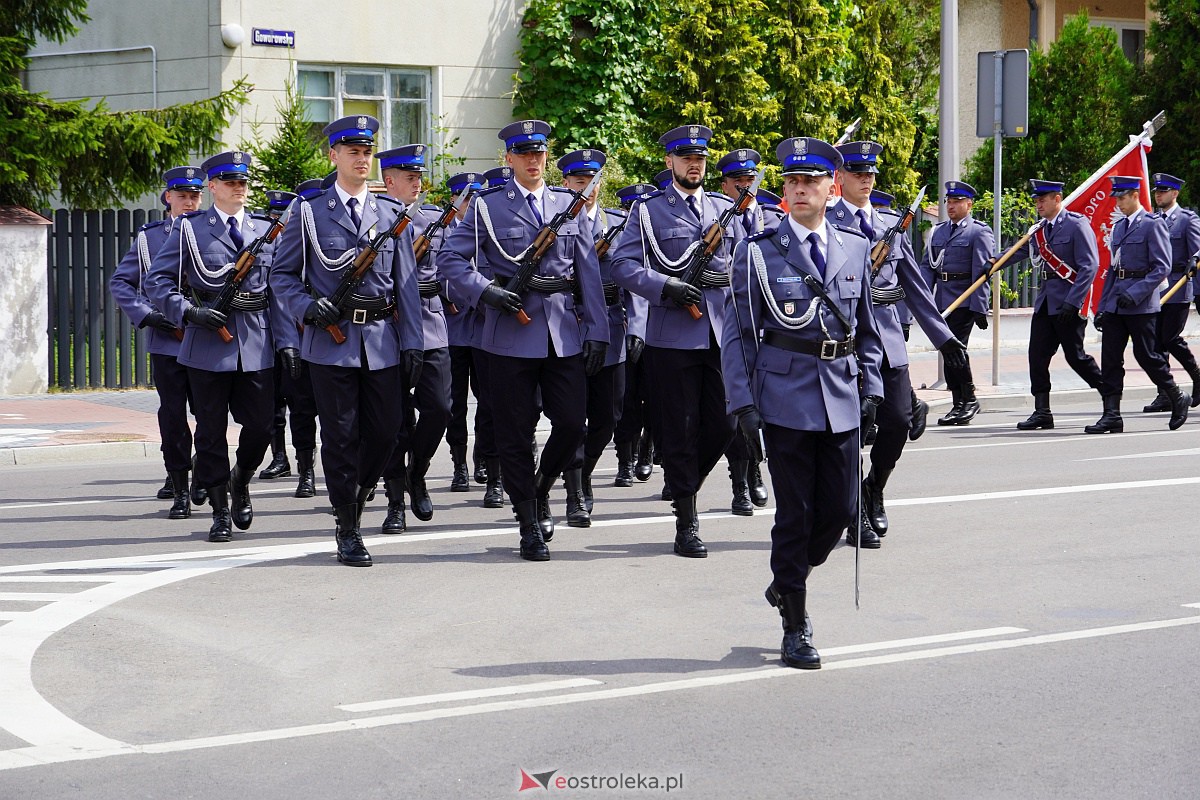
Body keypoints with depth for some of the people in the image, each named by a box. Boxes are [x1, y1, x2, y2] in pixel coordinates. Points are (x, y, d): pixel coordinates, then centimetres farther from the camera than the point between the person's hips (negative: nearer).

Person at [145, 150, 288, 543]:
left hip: (257, 343, 2)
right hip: (208, 343, -2)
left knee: (261, 425, 2)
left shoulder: (265, 229, 11)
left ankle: (241, 481, 31)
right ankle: (221, 510, 13)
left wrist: (286, 343, 4)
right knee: (211, 430, 3)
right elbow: (156, 280, 0)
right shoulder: (189, 228, 2)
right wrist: (189, 312, -14)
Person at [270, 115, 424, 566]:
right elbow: (282, 275, 7)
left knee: (386, 431, 2)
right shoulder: (309, 213, 3)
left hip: (382, 340, 2)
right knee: (341, 436, 0)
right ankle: (348, 532, 8)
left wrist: (412, 344, 2)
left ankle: (356, 498, 29)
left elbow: (406, 283, 9)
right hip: (331, 340, -2)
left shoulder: (392, 213, 9)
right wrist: (308, 306, -13)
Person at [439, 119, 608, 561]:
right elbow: (450, 258, -1)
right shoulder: (488, 207, 2)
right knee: (515, 434, 2)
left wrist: (597, 331, 3)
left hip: (565, 332, 2)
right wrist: (487, 292, -15)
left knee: (572, 424, -1)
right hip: (511, 336, -2)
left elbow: (588, 271, 9)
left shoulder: (570, 205, 10)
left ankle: (540, 489, 28)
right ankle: (530, 526, 12)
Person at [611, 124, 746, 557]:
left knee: (723, 425, 3)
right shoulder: (648, 210, 2)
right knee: (680, 431, -1)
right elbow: (623, 265, -5)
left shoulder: (725, 208, 14)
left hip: (722, 333, 4)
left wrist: (725, 275, -5)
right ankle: (686, 524, 7)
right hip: (672, 336, -4)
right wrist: (666, 287, -18)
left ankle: (683, 485, 29)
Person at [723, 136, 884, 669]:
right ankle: (796, 629, 11)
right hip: (785, 399, -4)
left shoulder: (855, 248, 9)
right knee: (795, 514, 0)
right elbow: (737, 333, -2)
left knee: (840, 509, 5)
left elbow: (866, 325, 16)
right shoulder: (759, 252, -3)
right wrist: (743, 401, -8)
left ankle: (788, 581, 33)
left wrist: (870, 388, 9)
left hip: (842, 399, 4)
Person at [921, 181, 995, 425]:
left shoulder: (980, 232, -3)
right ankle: (959, 404, 13)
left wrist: (980, 308, -15)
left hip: (965, 301, -7)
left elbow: (982, 272, -9)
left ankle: (969, 399, 0)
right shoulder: (938, 231, 16)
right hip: (941, 301, 7)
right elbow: (927, 266, 16)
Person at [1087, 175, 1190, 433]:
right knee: (1110, 359, 0)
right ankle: (1111, 415, 1)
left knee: (1146, 356, -1)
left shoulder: (1153, 224, -7)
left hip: (1141, 305, -7)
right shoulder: (1119, 227, 16)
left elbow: (1162, 267, -13)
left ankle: (1178, 399, 19)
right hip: (1115, 303, 7)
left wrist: (1135, 294, -21)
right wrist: (1102, 307, 16)